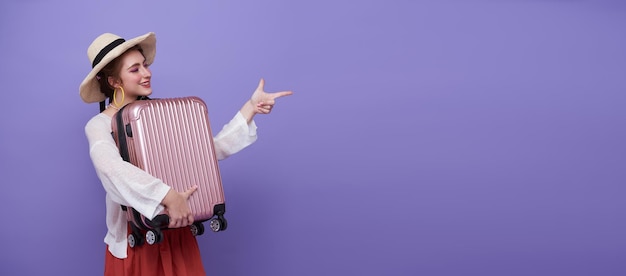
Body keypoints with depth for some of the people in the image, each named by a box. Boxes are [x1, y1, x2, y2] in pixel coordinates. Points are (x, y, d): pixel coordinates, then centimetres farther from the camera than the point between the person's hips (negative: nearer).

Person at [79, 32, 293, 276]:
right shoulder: (99, 126, -11)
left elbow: (214, 148, -1)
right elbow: (113, 170, -31)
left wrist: (251, 107, -4)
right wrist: (169, 197, -39)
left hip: (177, 233, 4)